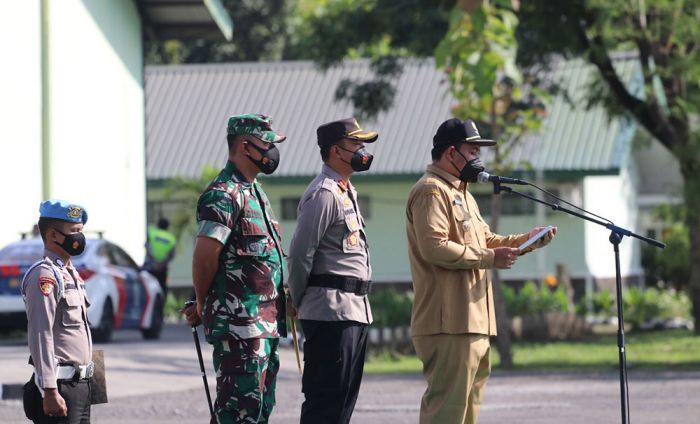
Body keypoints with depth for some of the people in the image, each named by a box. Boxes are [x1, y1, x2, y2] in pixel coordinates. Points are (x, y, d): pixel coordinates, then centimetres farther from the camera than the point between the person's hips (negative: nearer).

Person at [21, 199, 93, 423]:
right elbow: (40, 337, -19)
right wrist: (50, 392, -24)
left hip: (79, 386, 10)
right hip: (60, 387, -10)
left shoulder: (71, 274, 17)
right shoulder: (44, 275, -13)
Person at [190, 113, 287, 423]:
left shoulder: (255, 193, 18)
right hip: (240, 324, -10)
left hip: (266, 322, 10)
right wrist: (203, 307, -4)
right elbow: (204, 258, -18)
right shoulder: (223, 195, -14)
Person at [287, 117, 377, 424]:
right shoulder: (323, 194, -13)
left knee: (344, 397, 12)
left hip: (355, 309, 10)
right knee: (326, 399, -9)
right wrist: (297, 302, -5)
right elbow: (300, 252, -15)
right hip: (332, 310, -10)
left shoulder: (346, 191, 19)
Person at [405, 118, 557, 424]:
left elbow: (486, 240, 31)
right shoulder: (431, 191, -9)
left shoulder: (461, 194, 25)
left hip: (471, 323, 11)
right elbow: (434, 247, -22)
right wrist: (489, 258, -18)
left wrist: (527, 240, 14)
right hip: (449, 325, -11)